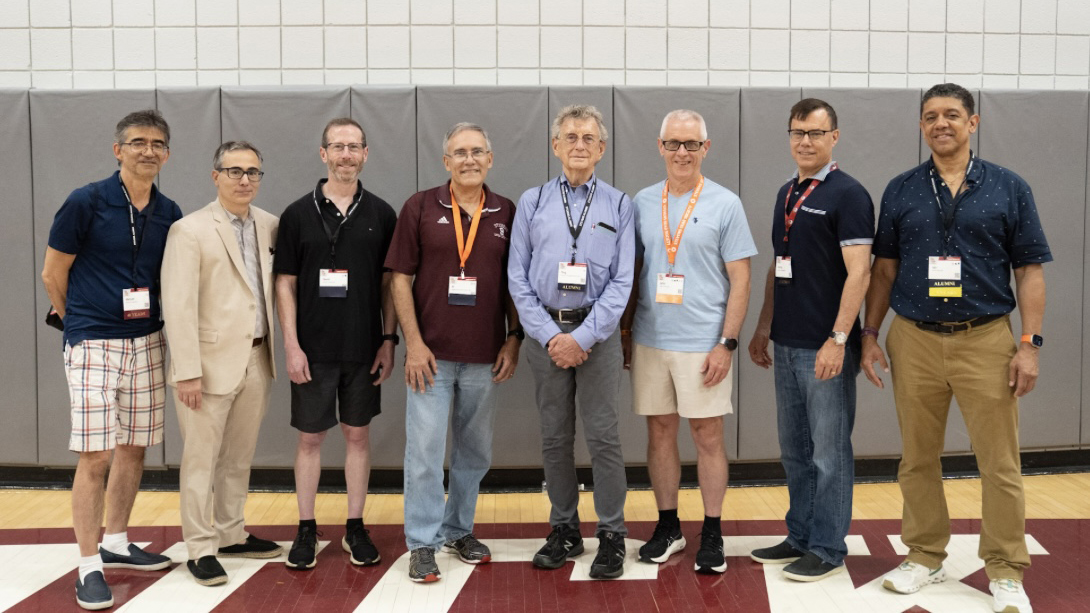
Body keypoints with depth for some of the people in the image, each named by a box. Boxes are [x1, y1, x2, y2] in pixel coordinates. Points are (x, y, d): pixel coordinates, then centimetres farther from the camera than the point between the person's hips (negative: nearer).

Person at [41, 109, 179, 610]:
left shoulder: (169, 213, 5)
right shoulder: (86, 202, -9)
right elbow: (52, 274, -1)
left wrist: (160, 326, 11)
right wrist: (79, 321, 10)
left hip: (146, 343, 5)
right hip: (93, 344, -5)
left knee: (134, 448, 12)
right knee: (95, 455, -6)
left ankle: (116, 544, 28)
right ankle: (89, 566, 5)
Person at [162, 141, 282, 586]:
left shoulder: (269, 226, 8)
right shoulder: (190, 230, -8)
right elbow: (178, 306, -12)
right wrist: (188, 372, -16)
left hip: (256, 361, 5)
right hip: (211, 361, -5)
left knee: (239, 457, 16)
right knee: (201, 460, 3)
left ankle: (231, 535, 29)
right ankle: (200, 549, 14)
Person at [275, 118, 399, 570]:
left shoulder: (380, 214, 3)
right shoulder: (299, 213, -1)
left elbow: (389, 282, 5)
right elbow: (286, 283, -1)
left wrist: (388, 339, -2)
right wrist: (292, 345, -7)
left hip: (364, 348, 1)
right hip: (313, 350, -1)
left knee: (358, 434, 9)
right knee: (310, 437, 7)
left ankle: (355, 527, 20)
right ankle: (306, 529, 19)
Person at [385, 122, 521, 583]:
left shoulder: (507, 213, 5)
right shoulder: (420, 207, -1)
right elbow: (400, 278, -2)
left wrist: (514, 339, 1)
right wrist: (413, 343, -9)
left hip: (485, 357, 3)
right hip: (431, 354, -2)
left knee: (475, 452, 13)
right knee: (424, 450, -1)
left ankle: (459, 529, 30)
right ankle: (423, 543, 12)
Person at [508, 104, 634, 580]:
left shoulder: (618, 205, 4)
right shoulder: (532, 202, 8)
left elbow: (622, 281, -2)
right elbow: (518, 277, 4)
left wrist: (583, 337, -11)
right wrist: (549, 336, -7)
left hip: (597, 333, -2)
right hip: (546, 332, 2)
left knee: (603, 436, -2)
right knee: (555, 437, 9)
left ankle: (611, 535, 10)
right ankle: (565, 530, 22)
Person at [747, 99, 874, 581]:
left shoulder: (847, 194, -10)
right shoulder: (786, 194, 14)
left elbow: (858, 273, -16)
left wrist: (838, 339, -20)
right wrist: (763, 328, 16)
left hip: (825, 348, -8)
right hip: (786, 345, 8)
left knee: (829, 451, 2)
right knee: (794, 449, 15)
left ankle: (828, 549, 13)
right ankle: (800, 536, 27)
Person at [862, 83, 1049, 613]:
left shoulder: (1008, 188, 3)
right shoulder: (900, 191, 7)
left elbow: (1029, 271, 2)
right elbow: (884, 269, 10)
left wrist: (1030, 343, -6)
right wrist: (869, 334, 4)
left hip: (986, 340, -2)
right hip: (914, 341, 2)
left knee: (1000, 464, 2)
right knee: (918, 460, 10)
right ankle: (925, 557, 25)